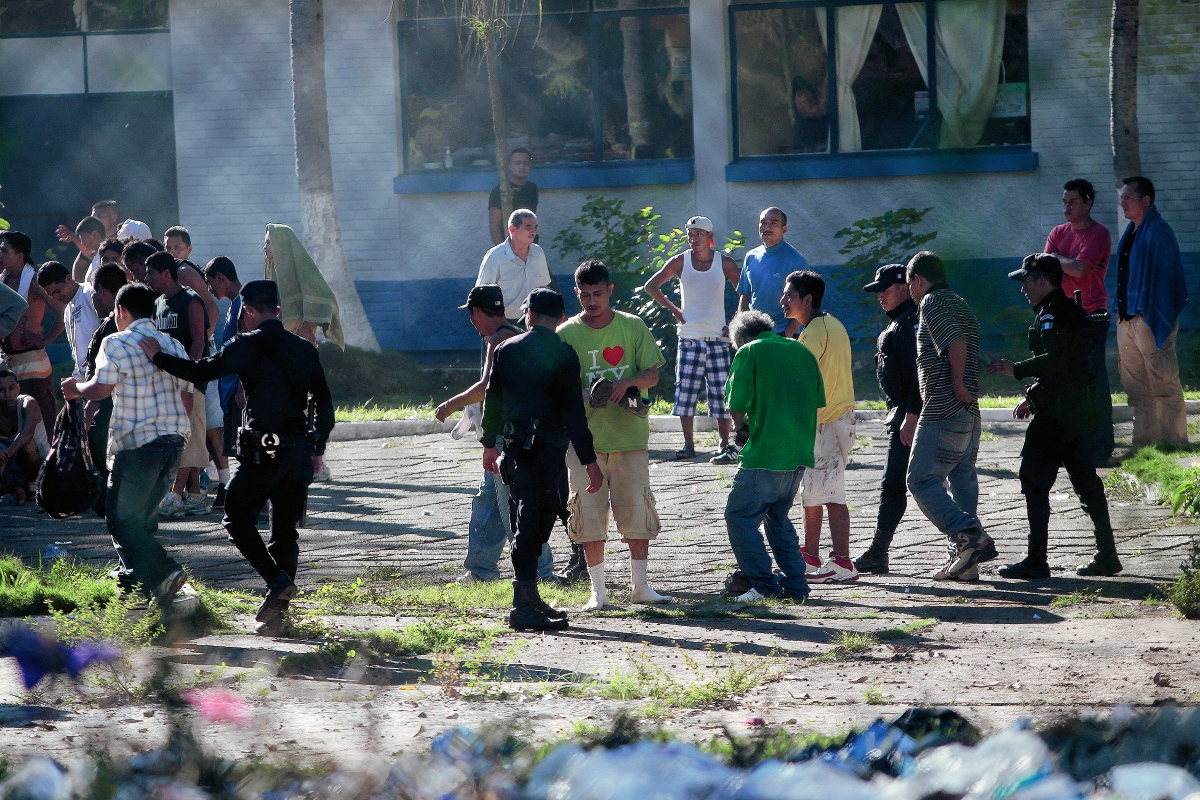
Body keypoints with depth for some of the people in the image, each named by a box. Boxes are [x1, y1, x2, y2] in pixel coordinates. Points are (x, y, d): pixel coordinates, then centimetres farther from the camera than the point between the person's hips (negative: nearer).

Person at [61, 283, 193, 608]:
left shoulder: (116, 344, -6)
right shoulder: (174, 345, 13)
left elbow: (100, 388, -14)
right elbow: (186, 398, 14)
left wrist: (75, 389, 5)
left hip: (137, 442, -7)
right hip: (173, 440, 7)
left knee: (123, 518, -3)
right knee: (143, 516, 17)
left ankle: (162, 574, -19)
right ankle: (136, 578, 17)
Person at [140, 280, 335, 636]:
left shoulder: (249, 345, -7)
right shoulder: (304, 349, 11)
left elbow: (202, 371, -10)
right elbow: (324, 403, 13)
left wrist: (158, 357, 2)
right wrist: (317, 449, 21)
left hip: (263, 451, -6)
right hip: (300, 451, 6)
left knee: (238, 517, 7)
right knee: (285, 530, 10)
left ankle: (278, 580, -11)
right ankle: (275, 614, 5)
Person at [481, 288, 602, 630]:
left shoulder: (506, 349, 8)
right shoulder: (562, 354, -8)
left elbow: (492, 400, 15)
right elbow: (573, 410, -11)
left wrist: (490, 444, 27)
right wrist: (589, 461, -9)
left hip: (514, 445, 6)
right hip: (546, 447, -6)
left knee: (531, 522, 16)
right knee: (533, 525, -6)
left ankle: (530, 599, 22)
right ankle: (524, 608, -9)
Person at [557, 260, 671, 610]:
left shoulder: (633, 327, 4)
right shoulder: (567, 333, 2)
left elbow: (652, 374, 3)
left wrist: (627, 383, -17)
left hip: (630, 435, 1)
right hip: (585, 437, -1)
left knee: (636, 508, 2)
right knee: (589, 512, -1)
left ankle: (640, 585, 12)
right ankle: (598, 591, 6)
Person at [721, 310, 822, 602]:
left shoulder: (749, 353, -3)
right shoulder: (803, 351, 15)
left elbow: (737, 409, -7)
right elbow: (817, 402, 16)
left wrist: (743, 425, 15)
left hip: (765, 455, -7)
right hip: (800, 455, 7)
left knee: (739, 516, 1)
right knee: (778, 518, 20)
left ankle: (764, 585, -6)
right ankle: (795, 584, 15)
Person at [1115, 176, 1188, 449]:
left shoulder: (1158, 232, -11)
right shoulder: (1131, 232, 15)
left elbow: (1164, 278, -15)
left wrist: (1153, 318, -19)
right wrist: (1121, 314, 14)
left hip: (1151, 320, -9)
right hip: (1127, 319, 9)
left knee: (1163, 383, -3)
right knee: (1136, 385, 10)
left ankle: (1174, 442, 2)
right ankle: (1144, 440, 16)